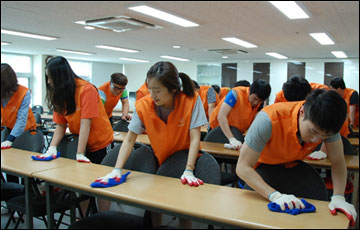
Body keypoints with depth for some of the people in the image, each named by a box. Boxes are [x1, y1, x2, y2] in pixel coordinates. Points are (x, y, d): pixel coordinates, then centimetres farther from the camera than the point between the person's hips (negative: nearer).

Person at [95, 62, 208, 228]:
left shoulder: (192, 100, -22)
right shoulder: (143, 105, -17)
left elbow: (194, 138, -23)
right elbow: (129, 139, -15)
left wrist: (188, 171, -31)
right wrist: (117, 170, -26)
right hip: (159, 158, 2)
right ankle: (155, 223, 15)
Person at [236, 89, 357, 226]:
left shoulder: (324, 124, -23)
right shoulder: (269, 120, -38)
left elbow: (337, 161, -13)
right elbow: (243, 167, -35)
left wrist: (338, 197, -29)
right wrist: (275, 195, -45)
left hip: (292, 164, 4)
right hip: (262, 165, -3)